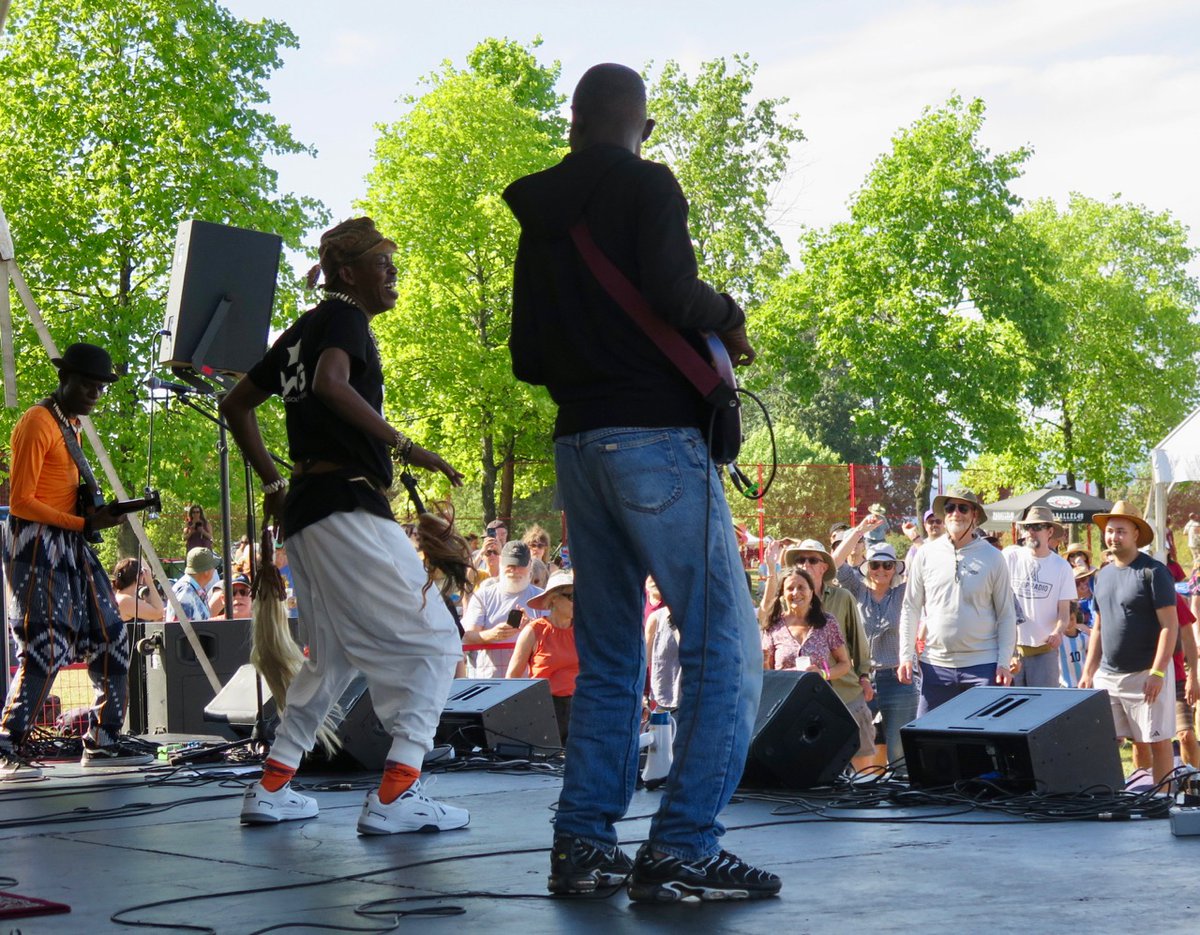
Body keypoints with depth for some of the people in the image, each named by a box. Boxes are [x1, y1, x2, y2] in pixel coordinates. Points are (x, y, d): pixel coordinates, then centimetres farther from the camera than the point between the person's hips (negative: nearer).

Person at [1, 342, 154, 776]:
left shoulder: (71, 425, 19)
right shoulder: (37, 423, -11)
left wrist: (97, 513, 7)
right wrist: (83, 523, -19)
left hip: (71, 544, 10)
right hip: (36, 544, -10)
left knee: (110, 638, 7)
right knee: (44, 648, -15)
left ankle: (103, 740, 15)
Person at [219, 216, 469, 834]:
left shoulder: (300, 332, 21)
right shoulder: (344, 316, -5)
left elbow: (236, 405, 25)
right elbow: (331, 383, -26)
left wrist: (273, 484, 22)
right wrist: (403, 446, -23)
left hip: (303, 512, 10)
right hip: (348, 503, -10)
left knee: (335, 654, 21)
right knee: (433, 639, -7)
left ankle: (272, 788, 20)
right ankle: (395, 794, -16)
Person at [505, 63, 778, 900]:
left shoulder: (540, 216, 16)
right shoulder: (647, 187, -4)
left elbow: (528, 356, 16)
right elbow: (670, 294, -19)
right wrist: (728, 317, 0)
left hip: (580, 444, 8)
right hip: (655, 437, -8)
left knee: (608, 661, 13)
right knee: (727, 649, -5)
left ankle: (583, 845, 10)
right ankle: (682, 852, -10)